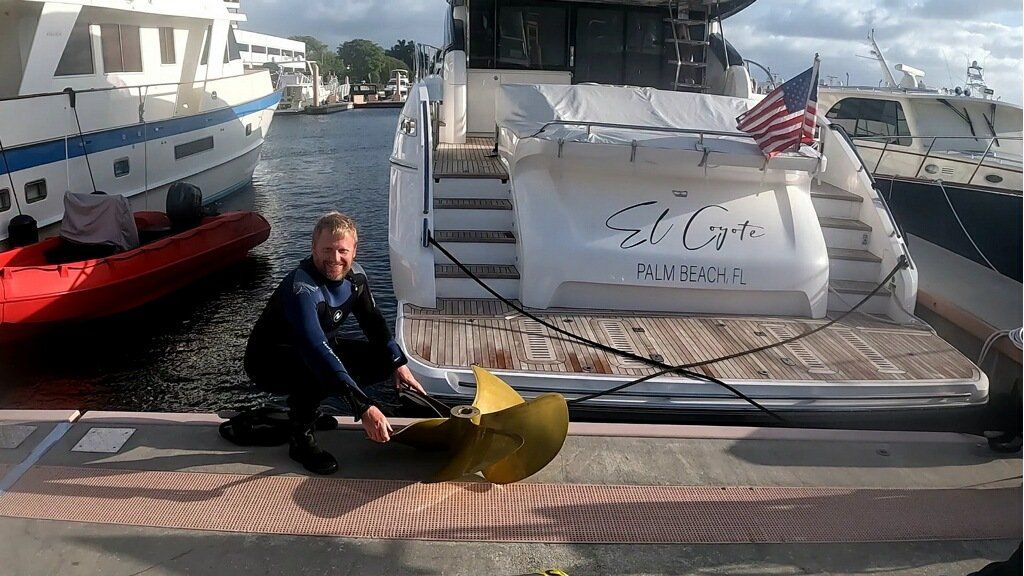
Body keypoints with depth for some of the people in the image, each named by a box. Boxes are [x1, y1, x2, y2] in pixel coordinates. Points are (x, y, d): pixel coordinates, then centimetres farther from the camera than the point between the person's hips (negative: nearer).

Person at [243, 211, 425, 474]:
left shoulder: (354, 275, -10)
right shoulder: (301, 288, -34)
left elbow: (373, 320, 7)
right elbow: (316, 349, -47)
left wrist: (399, 364, -5)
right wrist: (363, 407, -54)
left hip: (313, 348, 8)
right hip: (268, 361, -8)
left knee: (382, 360, -2)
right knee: (321, 370, -38)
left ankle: (306, 409, 11)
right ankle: (301, 437, -11)